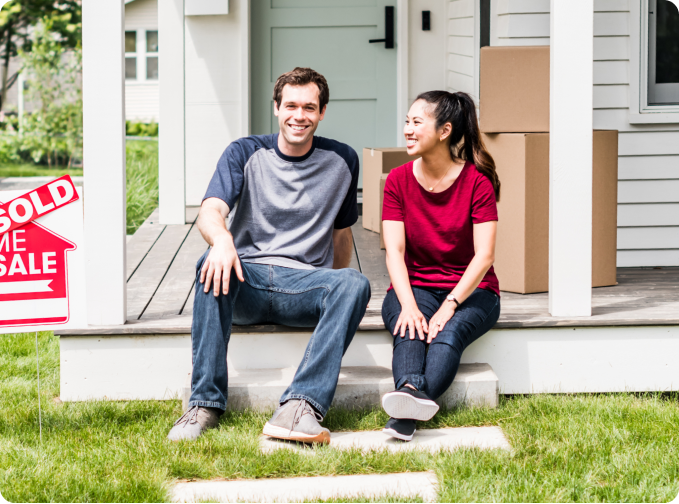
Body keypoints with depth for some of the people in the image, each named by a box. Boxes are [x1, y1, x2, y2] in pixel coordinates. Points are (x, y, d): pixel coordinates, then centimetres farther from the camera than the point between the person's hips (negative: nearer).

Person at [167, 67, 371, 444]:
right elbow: (211, 210, -11)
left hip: (305, 282, 1)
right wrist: (221, 239, -34)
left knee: (355, 284, -32)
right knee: (212, 265, -35)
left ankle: (299, 407, -45)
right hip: (246, 283, -1)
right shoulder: (245, 154, 6)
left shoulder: (341, 161, 12)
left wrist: (336, 292, 19)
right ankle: (206, 403, -33)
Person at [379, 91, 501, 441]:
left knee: (448, 333, -33)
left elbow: (484, 256, -13)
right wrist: (409, 305, -24)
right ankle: (411, 391, -61)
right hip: (414, 287, 2)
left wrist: (449, 306, -25)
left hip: (470, 290, -2)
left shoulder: (477, 180, -6)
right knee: (410, 328, -33)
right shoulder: (398, 180, 2)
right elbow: (394, 251, -7)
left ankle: (405, 412, -55)